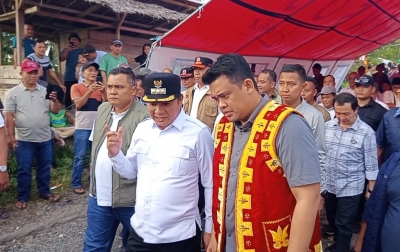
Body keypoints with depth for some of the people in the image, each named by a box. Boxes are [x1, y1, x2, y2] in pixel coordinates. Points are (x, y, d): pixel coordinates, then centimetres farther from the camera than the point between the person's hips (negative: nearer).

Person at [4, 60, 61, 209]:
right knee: (24, 169, 6)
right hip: (24, 140, -3)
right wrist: (11, 137, -9)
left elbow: (55, 111, 4)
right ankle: (23, 197, 18)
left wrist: (55, 100, -16)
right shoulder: (12, 93, -3)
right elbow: (9, 117, -4)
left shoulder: (45, 91, 5)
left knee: (44, 167, 13)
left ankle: (45, 192, 28)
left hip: (45, 138, 3)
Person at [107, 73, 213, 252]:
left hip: (180, 237, -4)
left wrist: (210, 228, -2)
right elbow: (131, 172, 11)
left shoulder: (198, 133, -15)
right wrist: (115, 153, -7)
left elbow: (210, 185, -7)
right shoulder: (142, 128, 2)